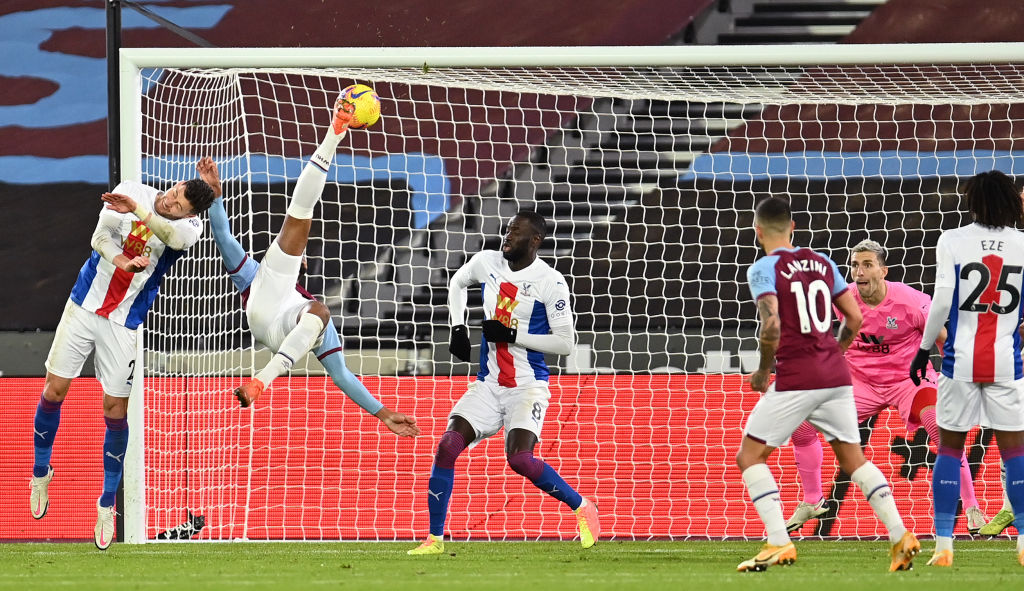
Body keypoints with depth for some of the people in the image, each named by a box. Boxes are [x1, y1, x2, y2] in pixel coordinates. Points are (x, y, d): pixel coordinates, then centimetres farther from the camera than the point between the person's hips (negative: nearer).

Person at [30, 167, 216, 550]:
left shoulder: (189, 227, -11)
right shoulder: (132, 191, -7)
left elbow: (172, 234, -34)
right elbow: (101, 236, -14)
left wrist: (138, 210, -49)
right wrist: (122, 262, -34)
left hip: (124, 324, -1)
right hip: (84, 304, 1)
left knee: (115, 409, -1)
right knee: (54, 391, 3)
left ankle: (107, 504, 12)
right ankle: (41, 471, 27)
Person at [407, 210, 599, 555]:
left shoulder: (550, 282, -12)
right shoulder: (487, 262, 4)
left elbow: (565, 343, -12)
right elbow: (457, 284, 27)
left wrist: (511, 335, -18)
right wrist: (458, 328, 12)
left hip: (528, 386, -5)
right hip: (489, 384, 5)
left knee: (520, 459, -22)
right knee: (448, 447, -11)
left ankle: (582, 508, 2)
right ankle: (435, 539, -2)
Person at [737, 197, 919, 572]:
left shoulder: (764, 269, -5)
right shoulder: (822, 263, 12)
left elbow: (772, 326, -18)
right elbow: (854, 318, 12)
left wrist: (763, 371, -3)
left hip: (794, 380, -6)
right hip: (836, 376, 6)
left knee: (750, 456, 4)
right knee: (853, 459, 14)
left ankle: (779, 543, -8)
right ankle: (900, 536, 2)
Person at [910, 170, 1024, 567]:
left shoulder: (952, 241, -5)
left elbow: (942, 303, -8)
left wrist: (924, 349, 2)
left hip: (961, 360, -1)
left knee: (949, 448, 7)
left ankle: (943, 545, 4)